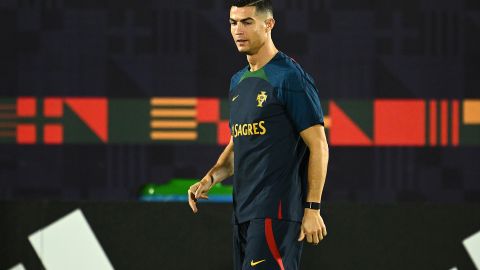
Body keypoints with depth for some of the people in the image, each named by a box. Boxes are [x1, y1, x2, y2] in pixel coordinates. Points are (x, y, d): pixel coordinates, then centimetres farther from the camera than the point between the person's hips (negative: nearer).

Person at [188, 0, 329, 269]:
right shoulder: (239, 81, 17)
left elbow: (318, 145, -11)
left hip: (276, 212, -9)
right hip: (243, 213, 9)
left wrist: (313, 208, -15)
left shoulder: (289, 78, -9)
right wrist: (209, 179, 8)